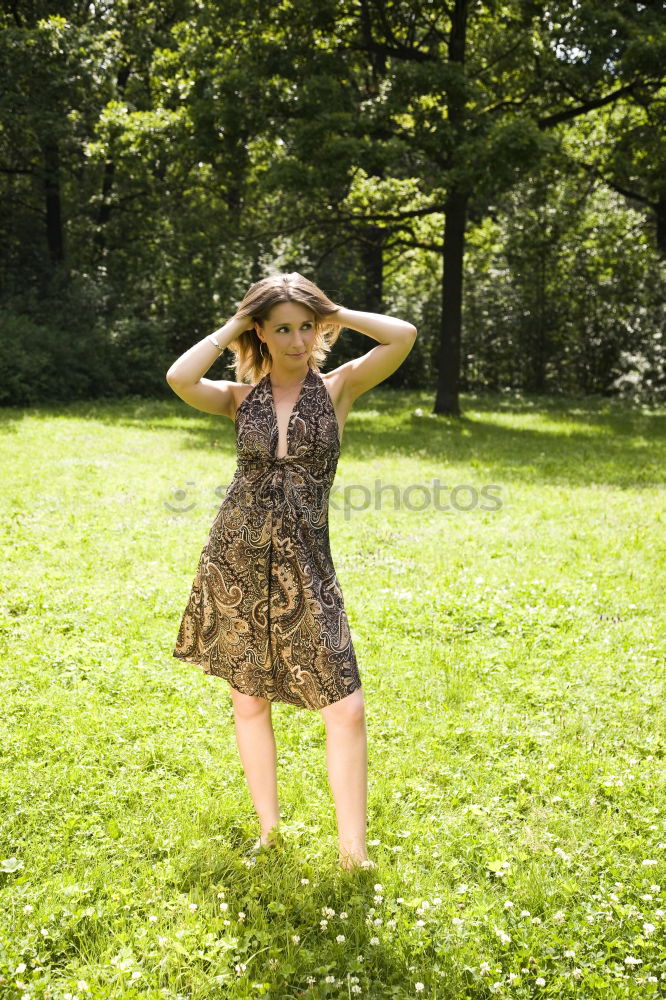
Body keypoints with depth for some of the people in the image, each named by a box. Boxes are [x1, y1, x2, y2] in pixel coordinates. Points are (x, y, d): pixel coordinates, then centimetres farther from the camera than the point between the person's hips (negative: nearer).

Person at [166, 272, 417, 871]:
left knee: (347, 709, -7)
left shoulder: (338, 388, 3)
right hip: (236, 559, 2)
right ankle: (269, 831, 30)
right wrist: (231, 327, -1)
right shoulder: (241, 397, 6)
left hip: (305, 566, -1)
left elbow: (404, 336, -10)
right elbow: (179, 378, -14)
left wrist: (334, 313, 2)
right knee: (249, 702, 11)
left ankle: (353, 853, 8)